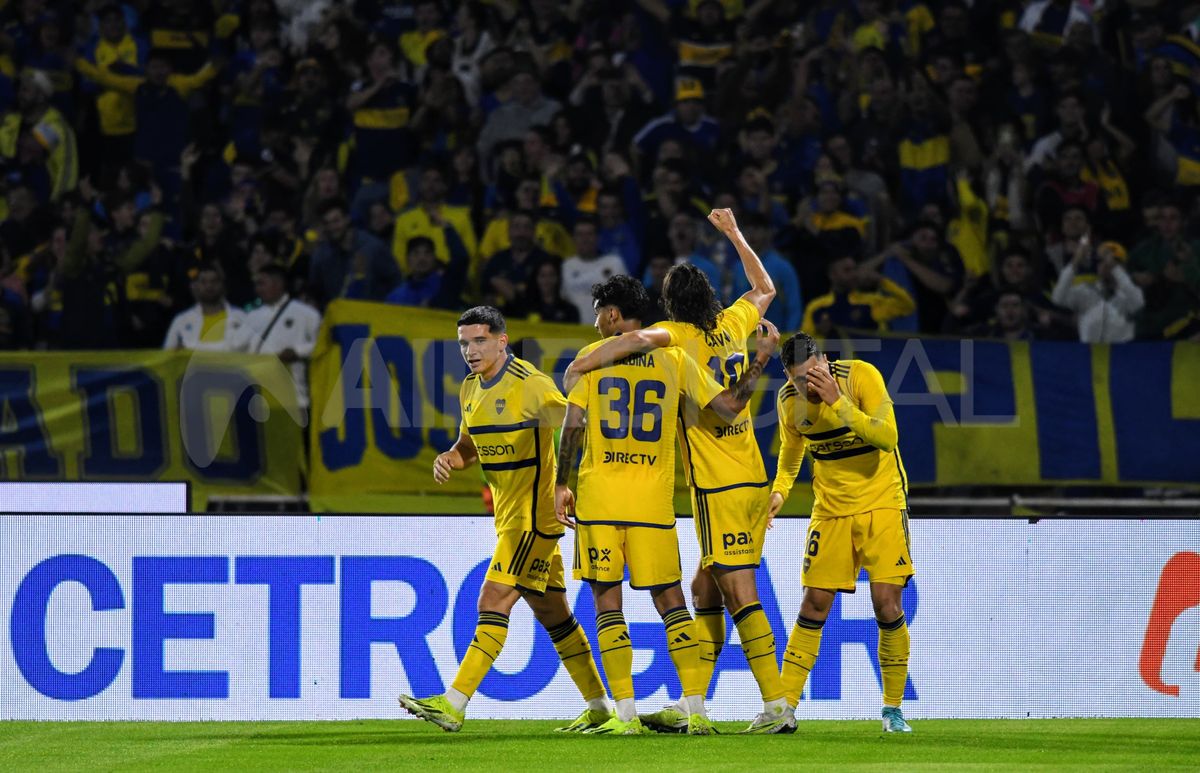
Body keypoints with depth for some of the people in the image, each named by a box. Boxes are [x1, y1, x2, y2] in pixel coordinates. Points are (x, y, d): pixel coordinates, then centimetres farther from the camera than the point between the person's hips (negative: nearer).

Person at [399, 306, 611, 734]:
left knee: (494, 601, -15)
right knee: (550, 610, 13)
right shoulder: (470, 390, 10)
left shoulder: (530, 385, -15)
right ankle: (599, 706, 21)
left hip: (533, 513, -9)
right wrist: (449, 458, 0)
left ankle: (454, 704, -19)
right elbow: (470, 445, 22)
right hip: (509, 514, 9)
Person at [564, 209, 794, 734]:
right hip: (752, 480, 8)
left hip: (719, 488, -8)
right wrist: (733, 234, 38)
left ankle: (777, 707, -12)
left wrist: (580, 365, -26)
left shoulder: (679, 335, -8)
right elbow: (765, 289, 30)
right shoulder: (731, 325, 10)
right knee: (705, 591, 11)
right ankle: (691, 706, 12)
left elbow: (644, 338, -32)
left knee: (740, 595, -8)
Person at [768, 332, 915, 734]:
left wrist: (838, 402, -32)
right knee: (814, 605, -2)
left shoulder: (861, 376, -18)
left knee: (887, 605, -10)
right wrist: (779, 490, -1)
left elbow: (888, 437, -26)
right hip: (831, 506, 3)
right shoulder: (788, 399, -4)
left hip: (881, 502, -3)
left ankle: (893, 708, 5)